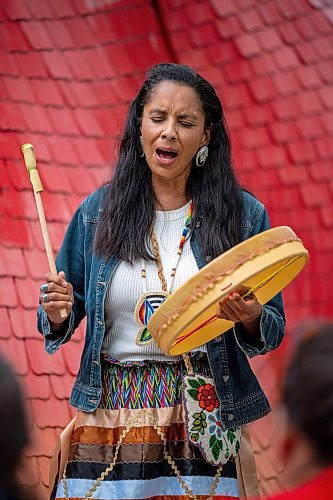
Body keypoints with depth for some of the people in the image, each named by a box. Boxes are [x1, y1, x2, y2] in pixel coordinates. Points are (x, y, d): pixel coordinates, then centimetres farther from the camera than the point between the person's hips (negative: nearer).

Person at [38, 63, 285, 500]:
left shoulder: (243, 215, 1)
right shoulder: (98, 212, 4)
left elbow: (273, 330, 5)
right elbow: (65, 318, 12)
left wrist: (249, 318, -16)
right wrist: (57, 314, -10)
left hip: (203, 425, -1)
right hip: (110, 417, 1)